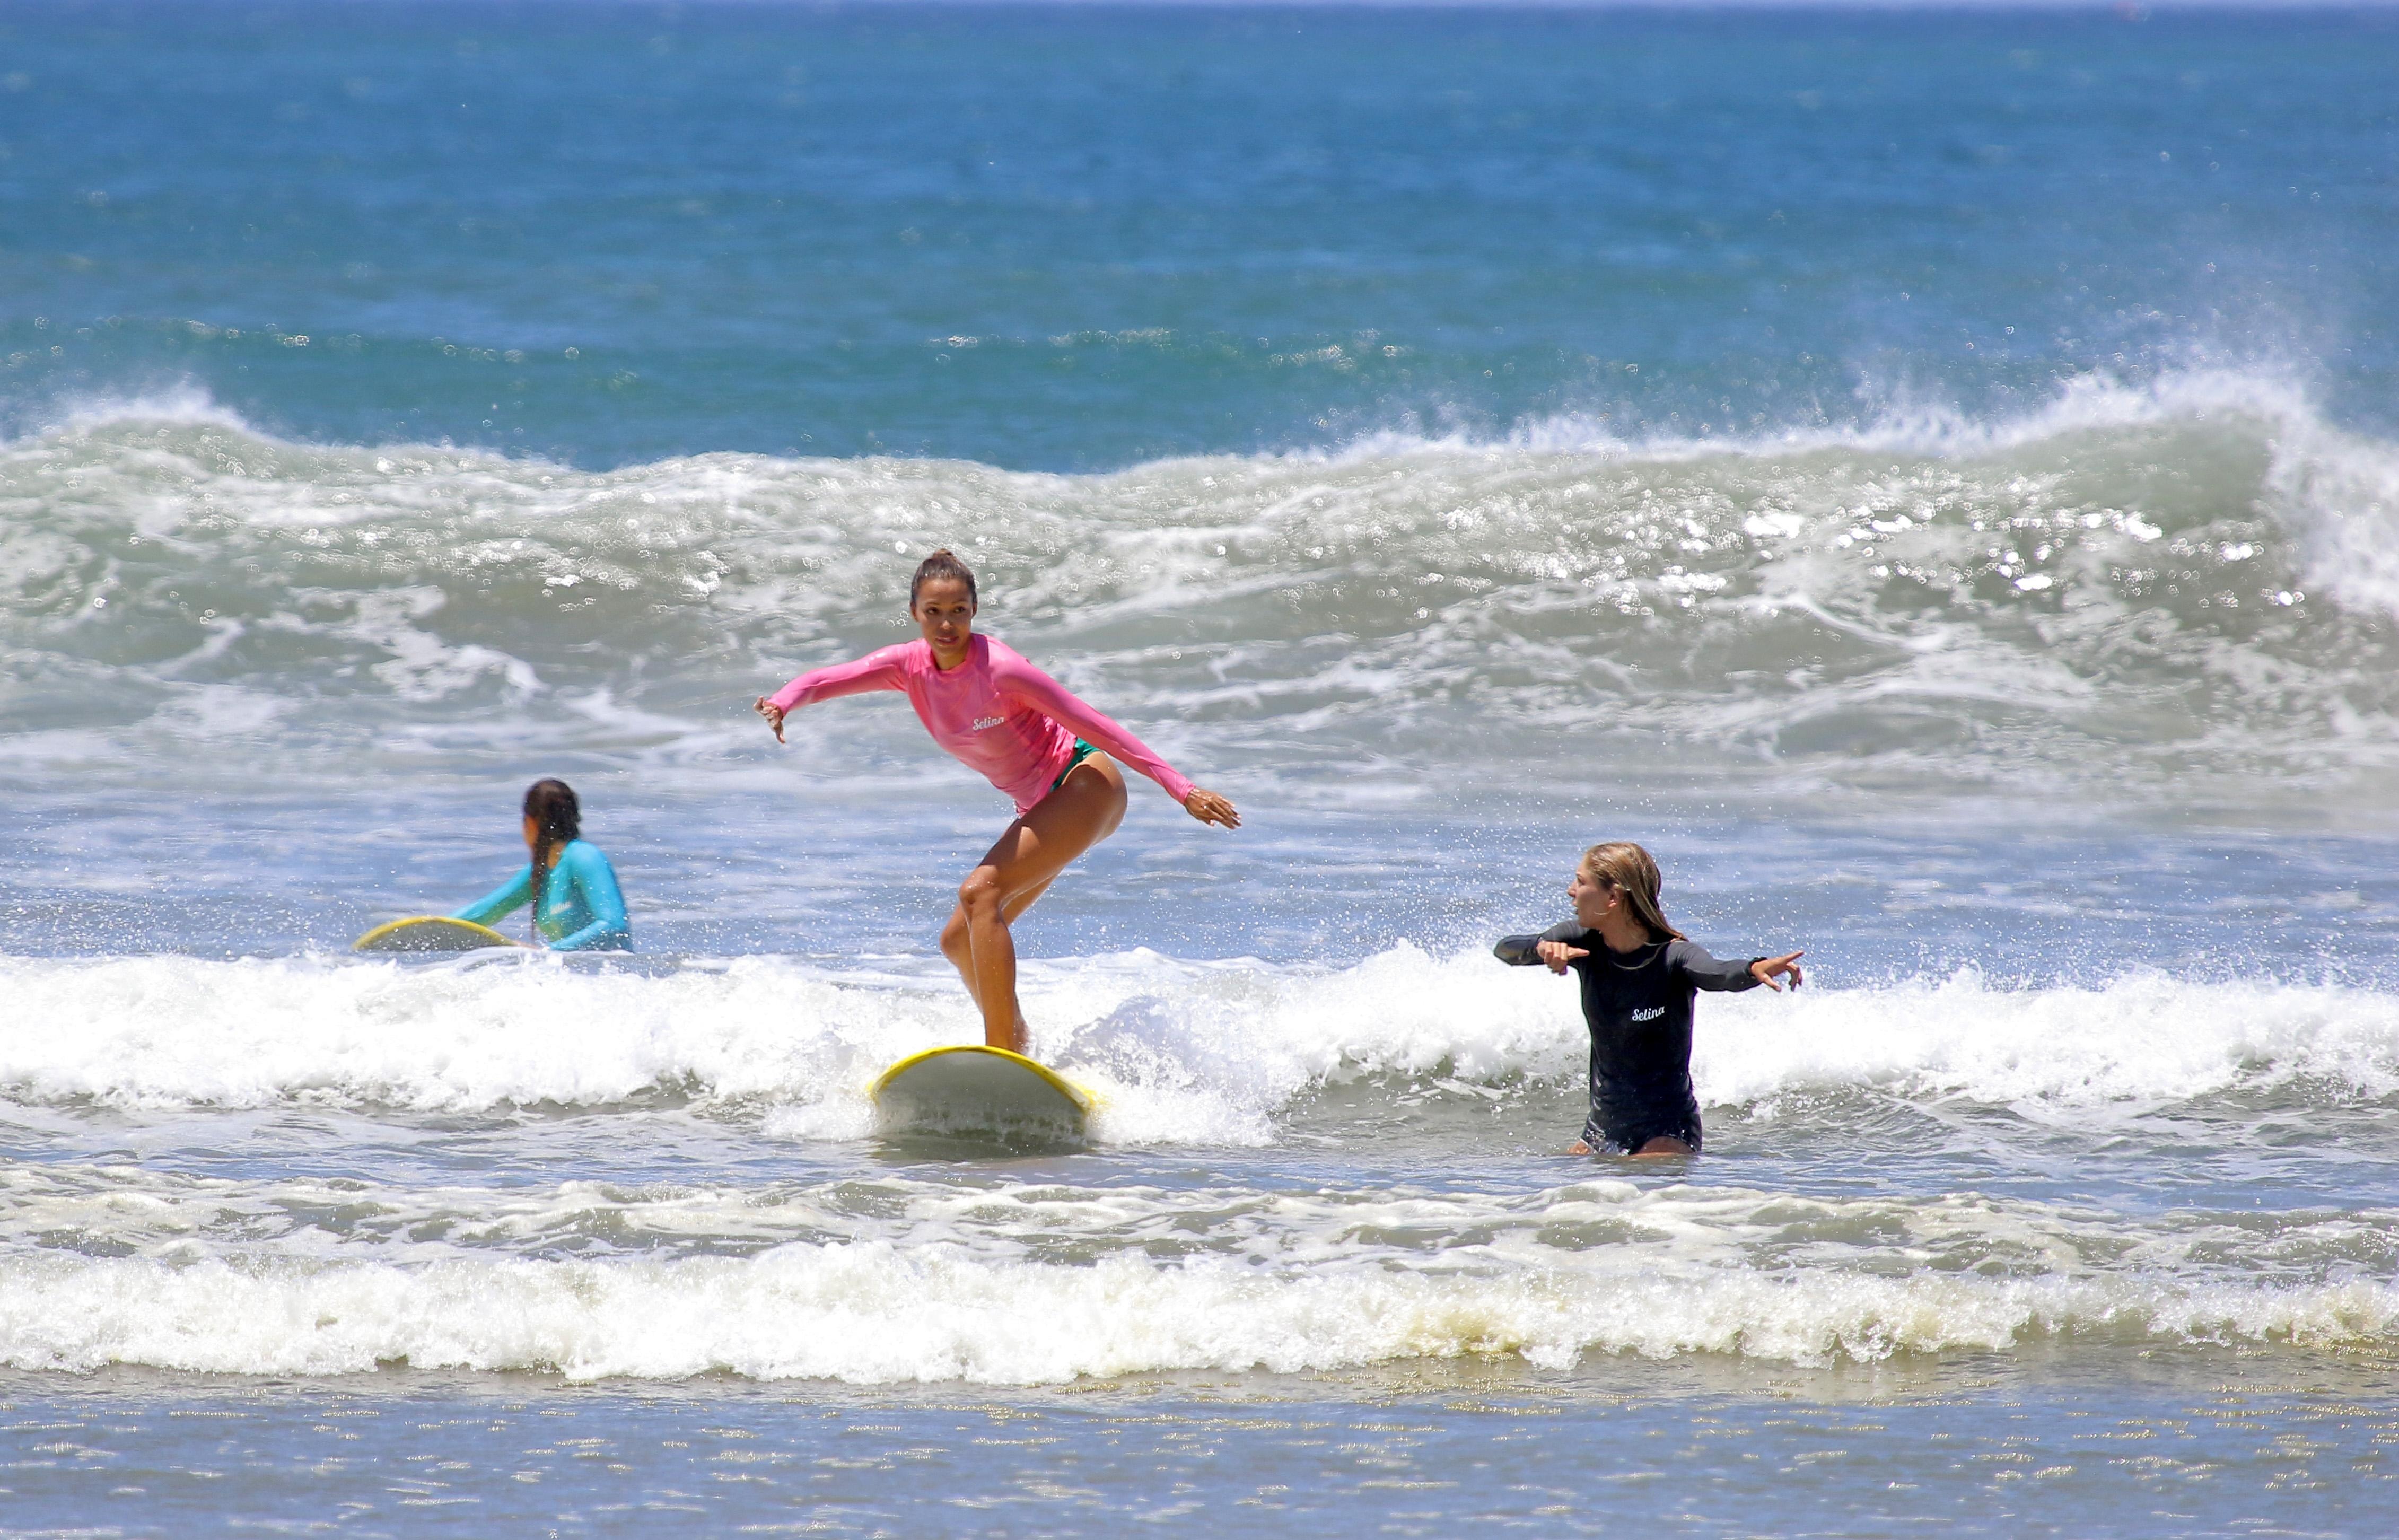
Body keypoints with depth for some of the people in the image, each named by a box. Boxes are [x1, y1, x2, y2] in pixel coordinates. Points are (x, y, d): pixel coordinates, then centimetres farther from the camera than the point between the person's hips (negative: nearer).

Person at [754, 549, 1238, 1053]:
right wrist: (782, 703, -35)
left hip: (1085, 783, -8)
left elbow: (1092, 724, -19)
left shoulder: (1000, 670, -21)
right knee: (959, 941, 6)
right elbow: (823, 680, -11)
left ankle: (1004, 1056, -31)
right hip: (1041, 806, 8)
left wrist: (1182, 789, -19)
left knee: (980, 893, -25)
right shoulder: (910, 666, -3)